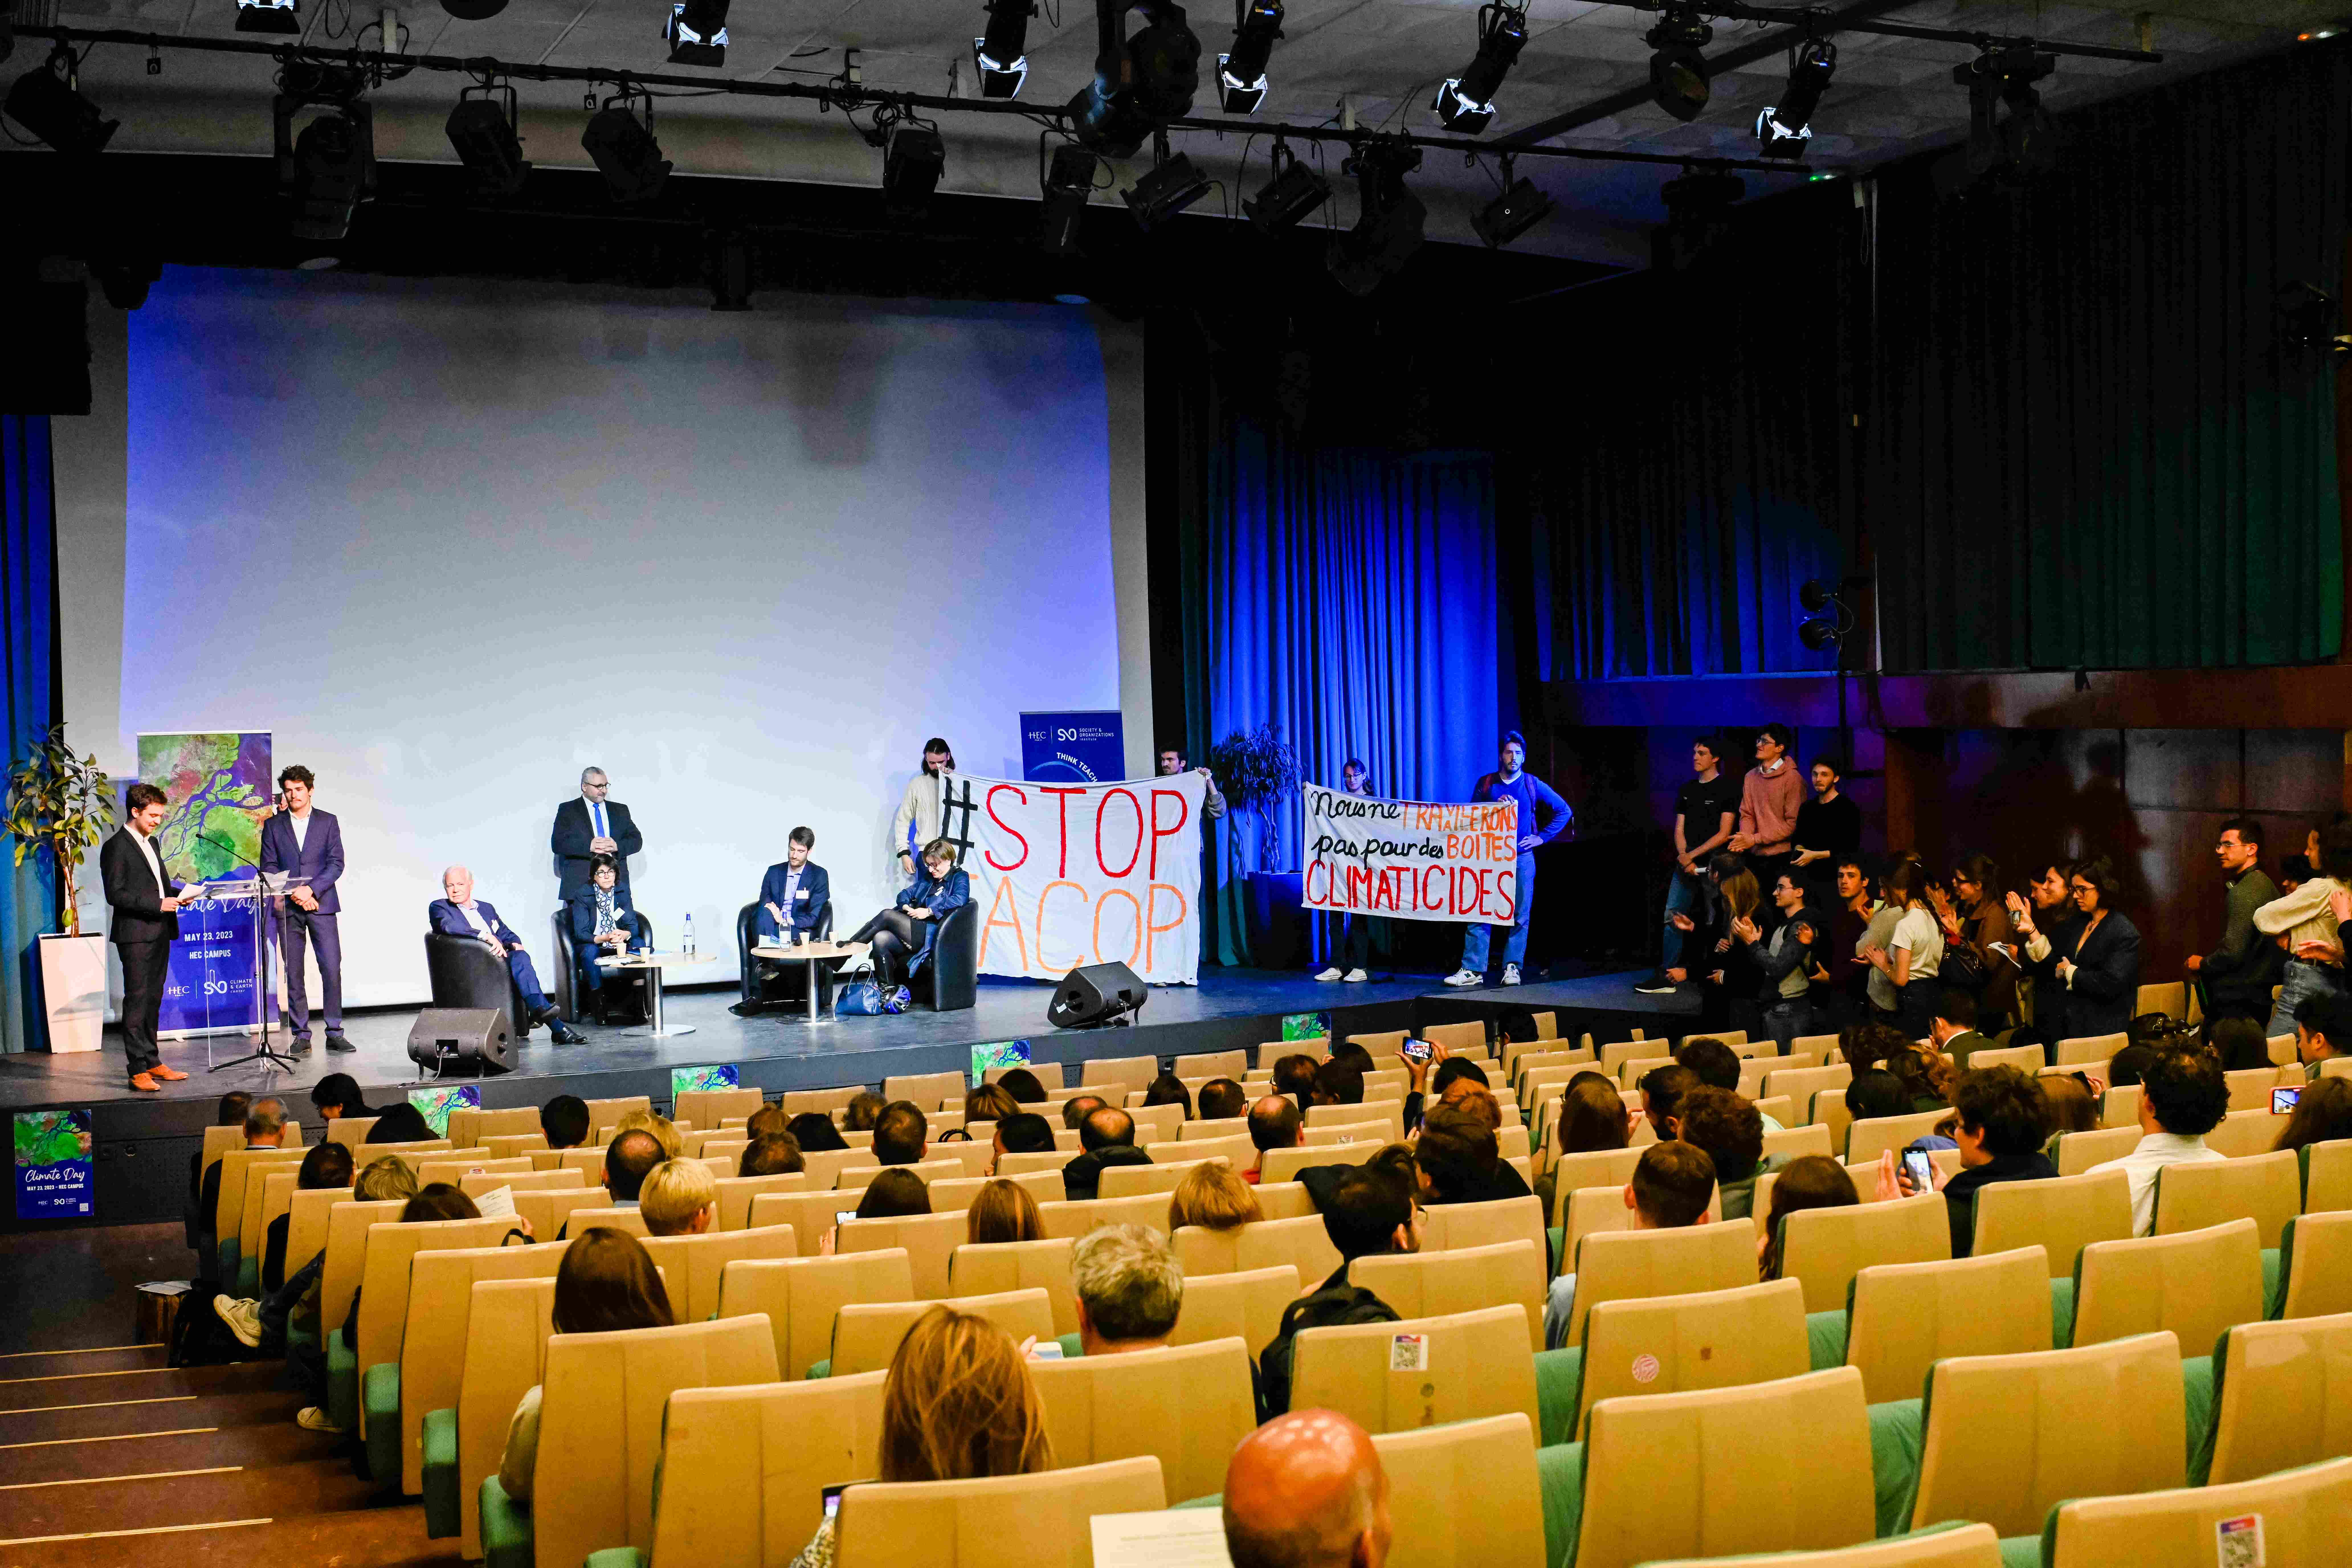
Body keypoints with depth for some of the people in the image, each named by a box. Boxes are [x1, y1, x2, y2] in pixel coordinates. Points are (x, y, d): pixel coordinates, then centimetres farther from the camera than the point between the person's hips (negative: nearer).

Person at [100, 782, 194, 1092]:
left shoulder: (151, 843, 18)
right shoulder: (117, 847, -10)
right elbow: (115, 894, -16)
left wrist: (178, 894, 7)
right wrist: (158, 904, -20)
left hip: (160, 934, 9)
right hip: (136, 935, -8)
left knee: (153, 1000, 12)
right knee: (137, 1000, -8)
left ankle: (152, 1063, 18)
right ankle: (138, 1070, -8)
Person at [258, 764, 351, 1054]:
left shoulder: (328, 822, 7)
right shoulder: (273, 825, 10)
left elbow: (336, 864, 0)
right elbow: (268, 867, 4)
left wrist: (311, 890, -13)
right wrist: (294, 894, -10)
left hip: (321, 905, -1)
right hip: (287, 909, 1)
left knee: (332, 969, -7)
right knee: (294, 973, 1)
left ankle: (335, 1034, -1)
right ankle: (302, 1035, 6)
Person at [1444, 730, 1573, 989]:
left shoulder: (1533, 785, 5)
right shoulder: (1486, 784, 7)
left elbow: (1564, 811, 10)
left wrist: (1542, 837, 3)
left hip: (1521, 858, 0)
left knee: (1520, 915, -1)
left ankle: (1512, 968, 5)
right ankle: (1473, 971, -2)